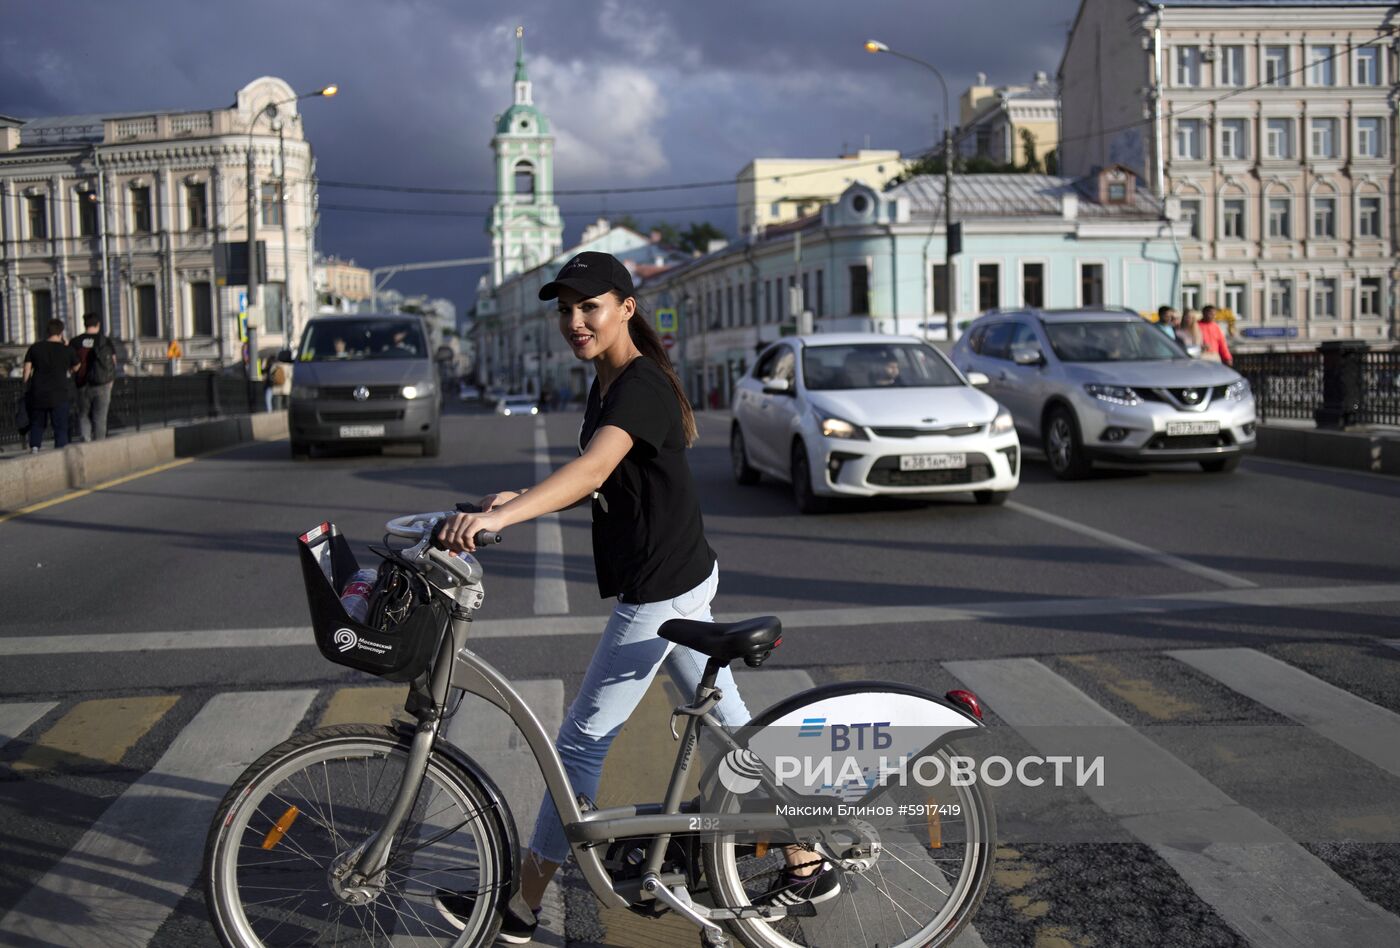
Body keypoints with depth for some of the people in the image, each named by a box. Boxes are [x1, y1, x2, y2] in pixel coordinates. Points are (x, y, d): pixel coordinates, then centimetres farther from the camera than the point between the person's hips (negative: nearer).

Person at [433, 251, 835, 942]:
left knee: (583, 739, -1)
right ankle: (806, 864, 27)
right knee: (727, 723, 16)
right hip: (682, 577, 10)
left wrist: (497, 517, -48)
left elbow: (593, 469, -37)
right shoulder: (606, 386, 11)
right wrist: (521, 499, -1)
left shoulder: (642, 385, -20)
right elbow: (597, 485, 16)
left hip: (658, 592, -10)